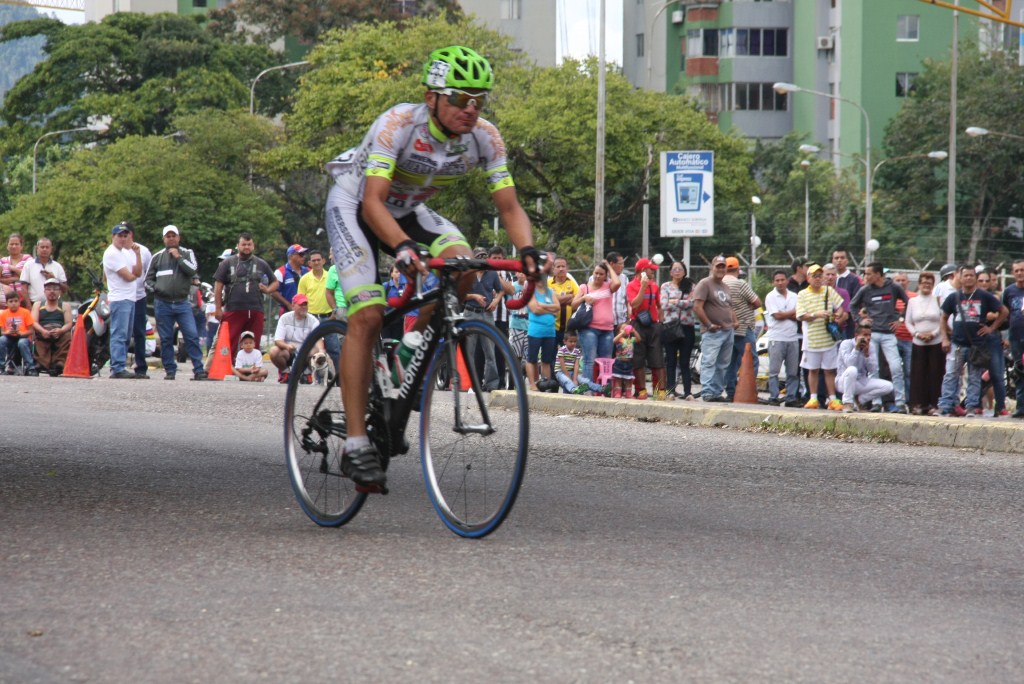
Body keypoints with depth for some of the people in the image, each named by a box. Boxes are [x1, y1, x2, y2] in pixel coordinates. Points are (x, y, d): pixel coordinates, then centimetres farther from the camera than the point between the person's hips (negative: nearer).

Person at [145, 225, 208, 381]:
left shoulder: (187, 254, 9)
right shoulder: (158, 257, 11)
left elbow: (193, 270, -8)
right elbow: (148, 279, 13)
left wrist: (178, 257, -7)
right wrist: (155, 288, -6)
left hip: (182, 303, -1)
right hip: (162, 304, 1)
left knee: (192, 336, -9)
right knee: (166, 339, 3)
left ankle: (198, 369, -8)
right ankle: (170, 370, 9)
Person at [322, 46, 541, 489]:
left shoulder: (485, 138, -18)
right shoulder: (398, 124, -32)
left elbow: (509, 206, -17)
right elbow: (373, 203, -38)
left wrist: (526, 249, -37)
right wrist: (403, 247, -55)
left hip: (409, 210, 5)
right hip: (354, 205, -5)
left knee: (462, 263, -24)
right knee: (367, 315, -20)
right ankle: (356, 444, -19)